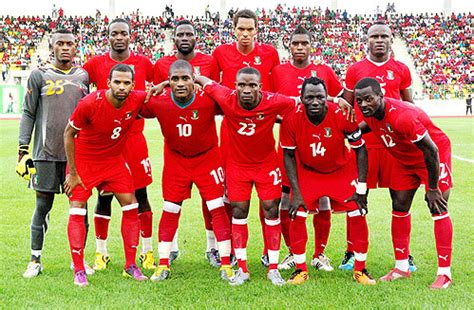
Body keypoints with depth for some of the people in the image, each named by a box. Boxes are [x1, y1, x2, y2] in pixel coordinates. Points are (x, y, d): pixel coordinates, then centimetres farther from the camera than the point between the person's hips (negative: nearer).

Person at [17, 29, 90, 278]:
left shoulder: (84, 76, 10)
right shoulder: (39, 76, 3)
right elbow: (28, 114, 3)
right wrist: (23, 149, -4)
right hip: (46, 153, -2)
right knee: (43, 206, 2)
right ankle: (35, 261, 13)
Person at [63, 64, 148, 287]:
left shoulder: (137, 100, -17)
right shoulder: (90, 103, -27)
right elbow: (69, 134, -13)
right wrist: (72, 173, -11)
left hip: (114, 160, 4)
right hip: (84, 160, -3)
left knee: (131, 207, -1)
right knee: (77, 211, -10)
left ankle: (130, 266, 10)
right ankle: (79, 271, -2)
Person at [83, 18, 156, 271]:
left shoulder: (143, 63, 5)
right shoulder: (96, 64, 4)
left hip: (134, 138, 0)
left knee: (140, 194, 3)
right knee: (104, 196, 6)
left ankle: (147, 252, 14)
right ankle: (101, 252, 18)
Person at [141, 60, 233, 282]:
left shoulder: (208, 100, -25)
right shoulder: (158, 102, -20)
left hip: (207, 158, -1)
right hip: (175, 160, 1)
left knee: (218, 209, -2)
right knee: (170, 211, 4)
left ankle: (226, 265, 8)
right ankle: (163, 265, 16)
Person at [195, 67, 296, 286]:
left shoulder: (273, 102, -25)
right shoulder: (226, 99, -23)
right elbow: (203, 81, -6)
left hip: (267, 164, -1)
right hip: (237, 164, 1)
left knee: (271, 211, 1)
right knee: (239, 212, 3)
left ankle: (273, 269, 13)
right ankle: (242, 269, 15)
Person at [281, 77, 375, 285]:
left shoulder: (342, 116, -28)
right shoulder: (292, 119, -25)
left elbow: (360, 149, -14)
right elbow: (289, 155, -10)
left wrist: (361, 188, -15)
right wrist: (296, 192, -14)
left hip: (342, 170, 0)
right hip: (307, 171, 0)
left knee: (358, 216, -6)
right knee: (297, 216, -10)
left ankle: (360, 270, 12)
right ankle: (301, 269, 8)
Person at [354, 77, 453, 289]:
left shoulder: (402, 117, -38)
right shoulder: (370, 112, -15)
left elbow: (431, 151, -30)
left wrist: (432, 188, -22)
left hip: (433, 157, -8)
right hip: (405, 159, 8)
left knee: (438, 208, -12)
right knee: (399, 208, 8)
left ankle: (444, 273, -8)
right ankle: (402, 268, 18)